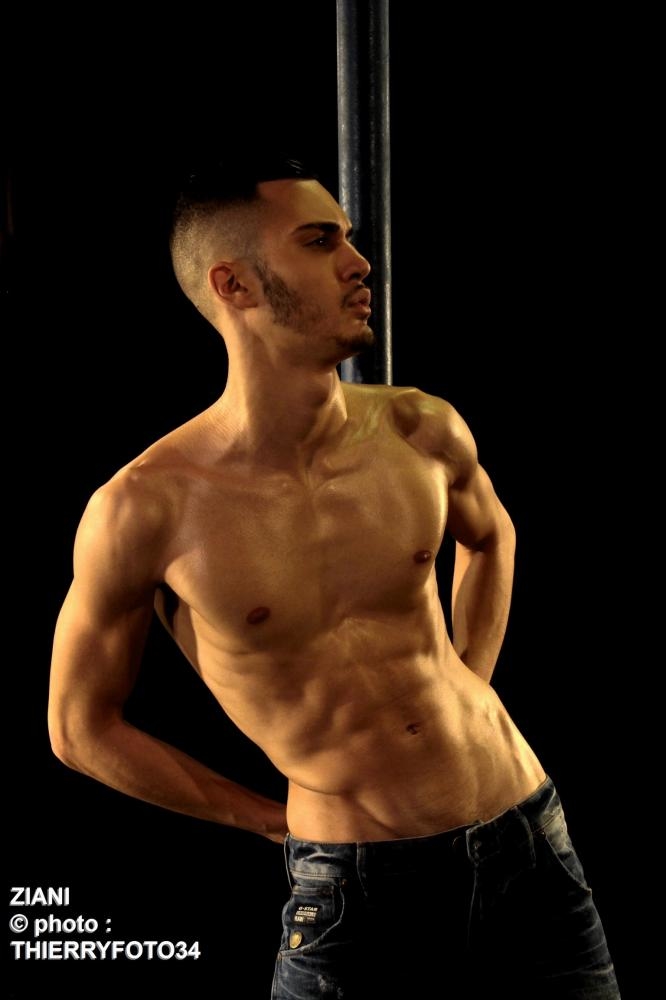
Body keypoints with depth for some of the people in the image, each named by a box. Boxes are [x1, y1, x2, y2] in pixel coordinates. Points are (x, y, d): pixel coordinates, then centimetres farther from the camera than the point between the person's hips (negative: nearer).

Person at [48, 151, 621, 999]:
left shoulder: (421, 431, -5)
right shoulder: (146, 509, -15)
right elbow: (81, 727, -2)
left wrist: (464, 699, 8)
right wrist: (277, 820, 1)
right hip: (354, 888, -3)